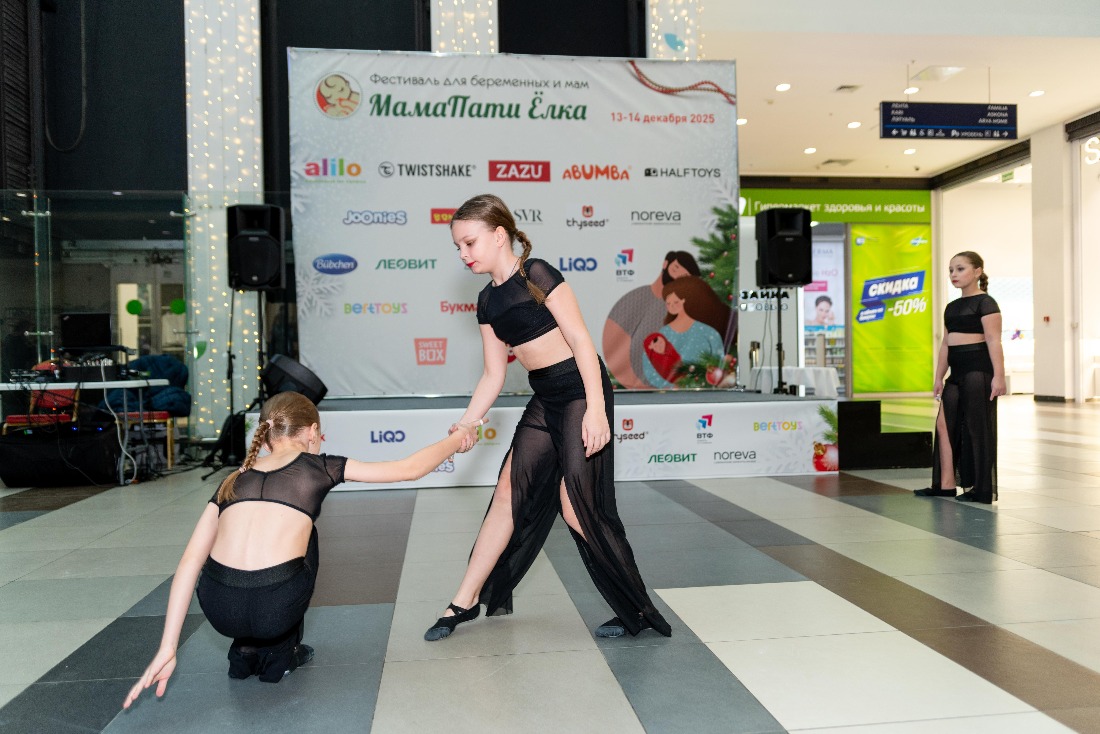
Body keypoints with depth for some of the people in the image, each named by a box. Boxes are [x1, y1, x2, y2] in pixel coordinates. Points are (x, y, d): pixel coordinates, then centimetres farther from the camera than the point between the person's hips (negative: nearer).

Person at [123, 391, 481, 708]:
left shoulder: (234, 481, 21)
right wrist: (458, 439, 34)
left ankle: (247, 650, 30)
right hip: (275, 609, -3)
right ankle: (279, 652, 25)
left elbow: (190, 561, 10)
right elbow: (410, 469, 17)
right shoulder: (320, 467, 13)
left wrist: (167, 650, 9)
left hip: (219, 609, 4)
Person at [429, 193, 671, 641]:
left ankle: (638, 613, 4)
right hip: (544, 399, 8)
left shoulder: (536, 274, -12)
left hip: (581, 390, -7)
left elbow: (581, 341, -15)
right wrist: (466, 423, -1)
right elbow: (493, 374, 11)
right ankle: (467, 600, 18)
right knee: (508, 493, 7)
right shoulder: (488, 300, 10)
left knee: (577, 506, -10)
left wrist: (595, 409, -22)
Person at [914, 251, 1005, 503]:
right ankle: (945, 484, 10)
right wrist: (938, 377, 14)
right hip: (957, 372, 8)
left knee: (977, 426, -3)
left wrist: (998, 375, -21)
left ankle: (983, 490, 6)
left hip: (978, 369, -8)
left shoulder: (985, 302, -6)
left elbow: (993, 340, -14)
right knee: (944, 423, 4)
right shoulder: (952, 307, 17)